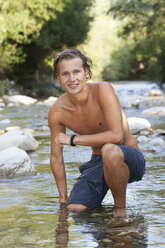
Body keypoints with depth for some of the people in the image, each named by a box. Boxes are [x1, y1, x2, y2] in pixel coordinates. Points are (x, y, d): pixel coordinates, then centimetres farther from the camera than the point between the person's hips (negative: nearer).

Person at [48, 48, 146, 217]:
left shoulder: (103, 89, -22)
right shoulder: (56, 112, -8)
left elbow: (117, 135, -31)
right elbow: (56, 157, 4)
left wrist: (73, 139, -24)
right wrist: (63, 199, 6)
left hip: (131, 160, -5)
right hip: (97, 163, 5)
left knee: (110, 150, -38)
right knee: (74, 209, -14)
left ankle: (120, 207, -15)